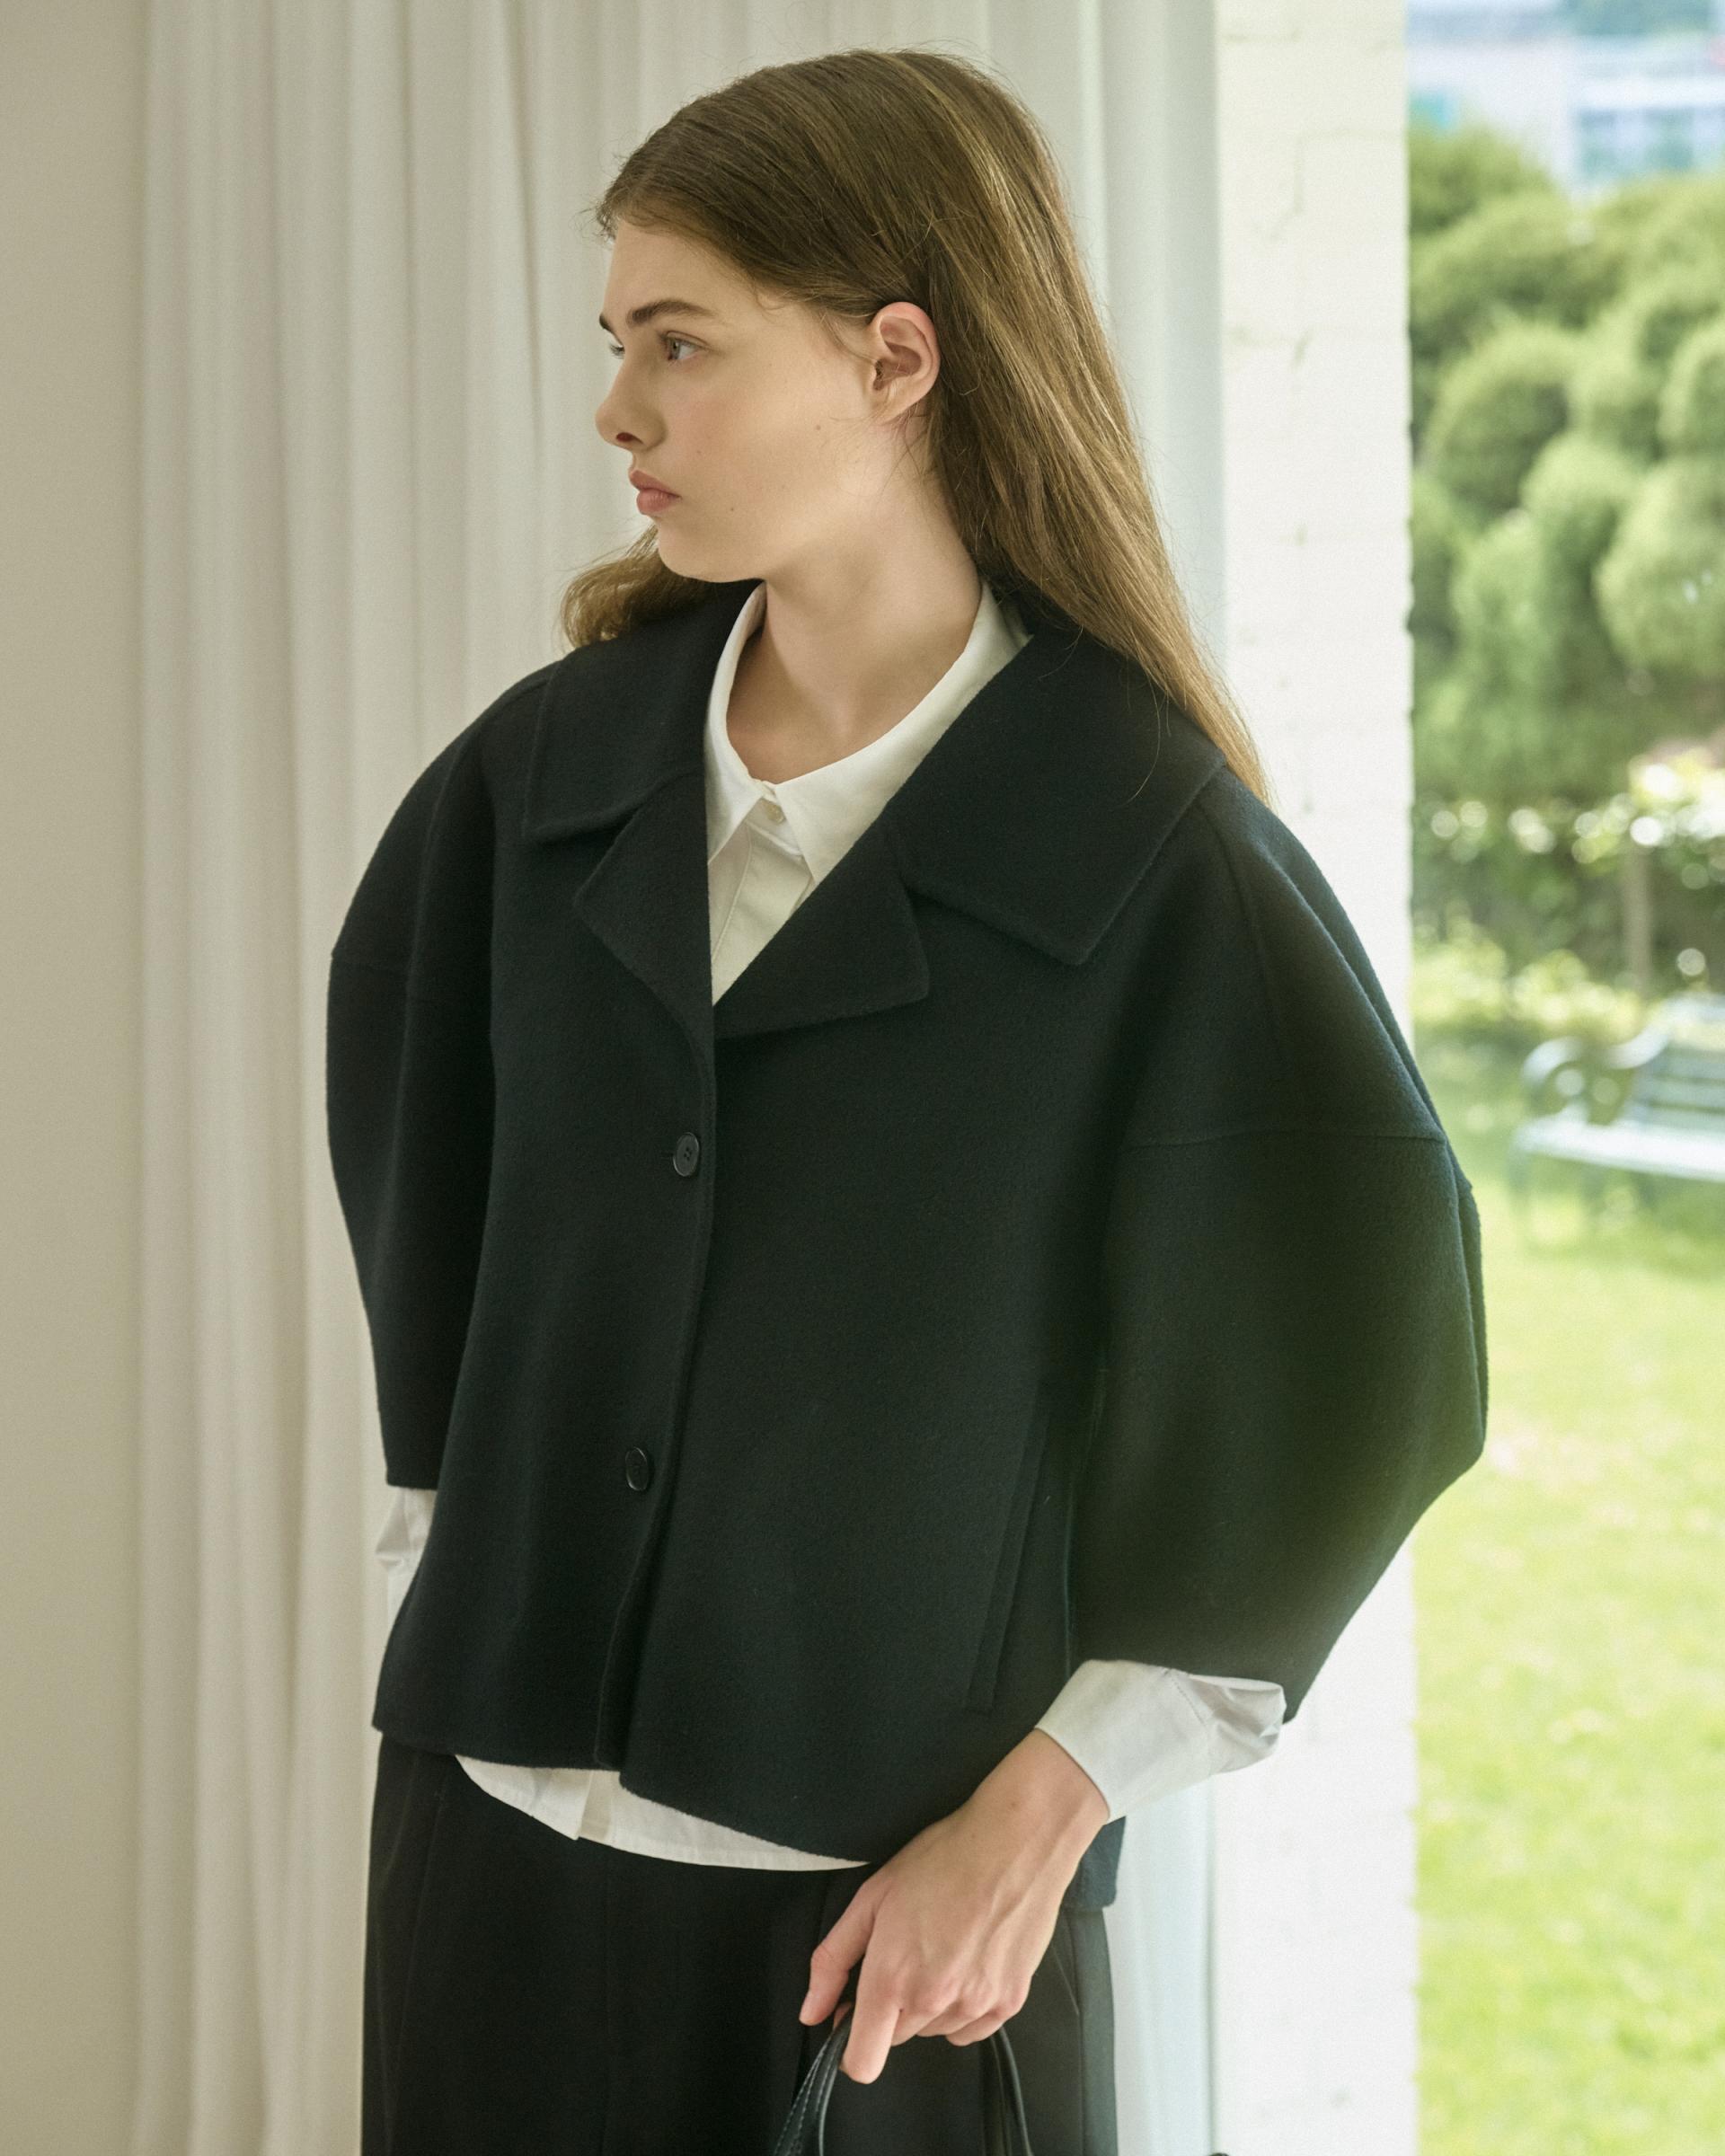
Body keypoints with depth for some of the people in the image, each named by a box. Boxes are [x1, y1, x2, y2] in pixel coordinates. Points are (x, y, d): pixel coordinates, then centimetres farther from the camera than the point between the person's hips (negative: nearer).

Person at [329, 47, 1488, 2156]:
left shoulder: (1154, 851, -11)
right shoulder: (547, 769, 1)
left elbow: (1339, 1370, -9)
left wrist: (1038, 1818, -9)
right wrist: (437, 1572, 11)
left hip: (897, 1901, -4)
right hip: (496, 1830, 4)